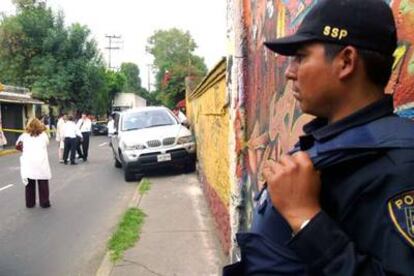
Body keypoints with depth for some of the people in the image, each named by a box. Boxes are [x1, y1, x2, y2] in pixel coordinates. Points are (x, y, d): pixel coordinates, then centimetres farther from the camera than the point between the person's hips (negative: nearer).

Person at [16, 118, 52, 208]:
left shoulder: (24, 135, 7)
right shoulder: (43, 135, 6)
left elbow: (17, 143, 19)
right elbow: (47, 143, 22)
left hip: (28, 162, 1)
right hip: (41, 162, -1)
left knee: (29, 184, 11)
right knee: (43, 183, 7)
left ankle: (30, 203, 19)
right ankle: (44, 202, 12)